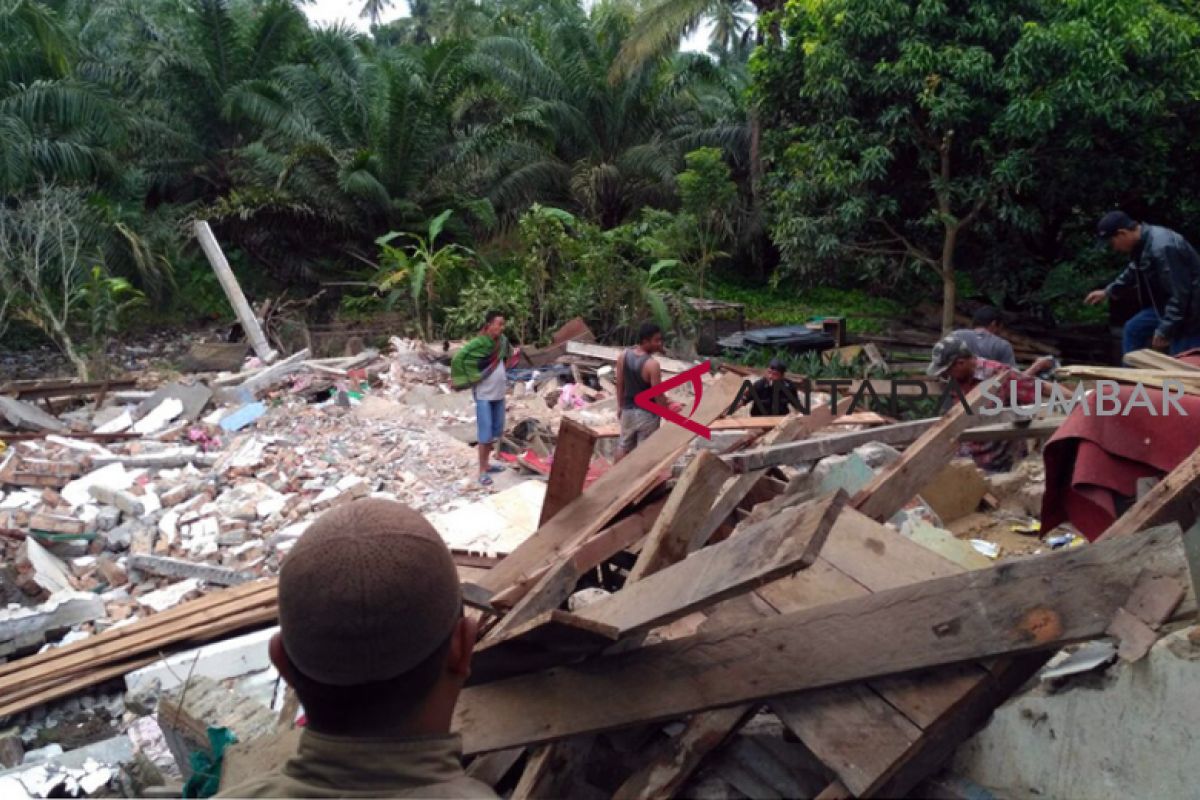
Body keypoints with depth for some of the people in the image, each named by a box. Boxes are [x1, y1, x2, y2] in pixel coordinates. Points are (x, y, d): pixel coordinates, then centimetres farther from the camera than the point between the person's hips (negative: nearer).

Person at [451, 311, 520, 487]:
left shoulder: (503, 341, 1)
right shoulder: (478, 344, -19)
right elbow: (458, 359, -22)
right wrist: (467, 379, -17)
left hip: (499, 393, 7)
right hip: (484, 395, -7)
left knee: (496, 431, 14)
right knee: (485, 433, -4)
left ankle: (487, 463, 29)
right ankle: (482, 471, 5)